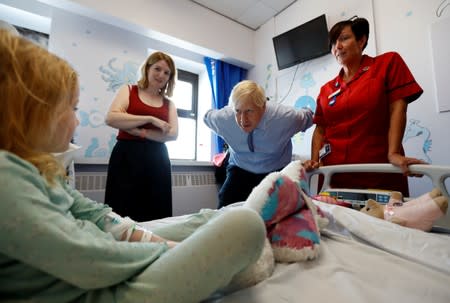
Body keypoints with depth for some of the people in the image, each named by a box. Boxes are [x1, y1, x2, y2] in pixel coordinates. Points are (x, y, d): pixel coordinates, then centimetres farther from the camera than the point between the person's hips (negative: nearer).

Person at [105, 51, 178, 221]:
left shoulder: (169, 103, 14)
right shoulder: (128, 91, 8)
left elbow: (173, 134, -1)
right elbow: (111, 118, -9)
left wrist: (141, 132, -11)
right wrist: (151, 119, -13)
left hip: (157, 161, 3)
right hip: (126, 157, -2)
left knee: (155, 216, 6)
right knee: (123, 214, 2)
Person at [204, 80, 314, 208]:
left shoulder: (286, 117, -24)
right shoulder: (223, 118, -21)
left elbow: (307, 117, 0)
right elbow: (207, 116, 5)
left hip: (275, 172, 0)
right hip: (239, 170, 1)